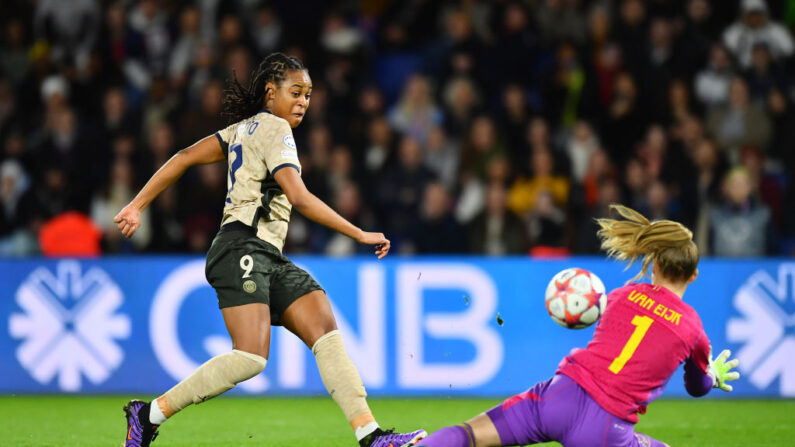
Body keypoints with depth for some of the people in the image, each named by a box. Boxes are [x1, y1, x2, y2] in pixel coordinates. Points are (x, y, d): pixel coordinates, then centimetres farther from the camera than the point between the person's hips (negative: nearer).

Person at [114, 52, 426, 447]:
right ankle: (150, 414, -13)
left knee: (327, 332, -7)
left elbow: (184, 157, 19)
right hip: (243, 248, -10)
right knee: (250, 357, -24)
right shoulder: (274, 129, -5)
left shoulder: (246, 128, 23)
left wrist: (138, 206, 18)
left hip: (270, 259, 10)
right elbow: (299, 198, -16)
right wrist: (360, 235, -14)